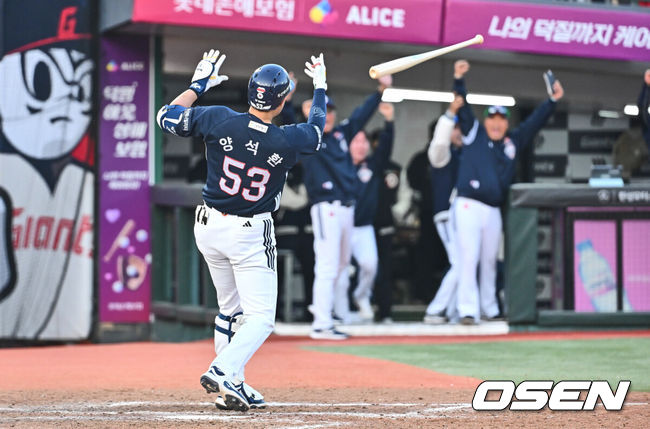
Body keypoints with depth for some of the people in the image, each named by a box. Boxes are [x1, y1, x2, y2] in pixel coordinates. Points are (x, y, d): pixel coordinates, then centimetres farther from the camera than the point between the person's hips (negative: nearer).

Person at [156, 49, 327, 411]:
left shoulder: (219, 120, -12)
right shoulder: (288, 141, -15)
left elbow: (168, 117, 3)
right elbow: (317, 128, 10)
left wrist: (198, 85, 15)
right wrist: (320, 86, 26)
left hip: (209, 228, 5)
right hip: (251, 234, -5)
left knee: (231, 310, 19)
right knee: (261, 318, 1)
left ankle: (233, 387, 19)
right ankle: (222, 372, -22)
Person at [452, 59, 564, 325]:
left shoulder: (513, 142, 15)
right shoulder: (474, 133, 7)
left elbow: (535, 122, 18)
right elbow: (463, 108, 1)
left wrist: (553, 100, 12)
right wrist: (459, 80, -10)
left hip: (494, 210, 5)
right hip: (469, 206, -5)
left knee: (490, 260, 11)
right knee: (469, 258, -11)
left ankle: (489, 310, 20)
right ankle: (467, 310, -14)